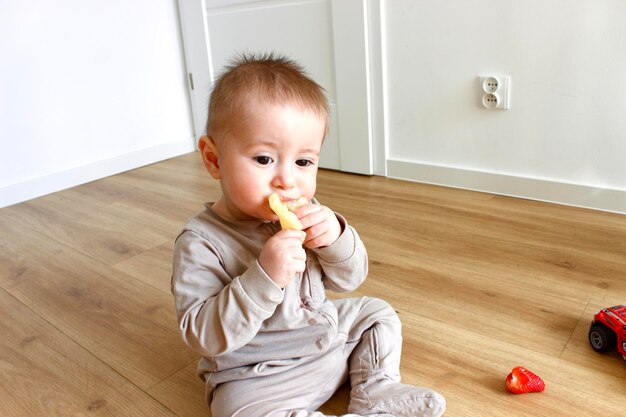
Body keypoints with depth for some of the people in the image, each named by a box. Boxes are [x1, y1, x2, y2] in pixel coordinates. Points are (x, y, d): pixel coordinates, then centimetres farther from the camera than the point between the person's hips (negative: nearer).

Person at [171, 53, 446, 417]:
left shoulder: (304, 214, -5)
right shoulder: (201, 241, -23)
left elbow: (348, 279, 0)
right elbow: (204, 336, -27)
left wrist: (337, 237, -22)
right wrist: (264, 277, -40)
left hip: (328, 334, 6)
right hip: (254, 377, -5)